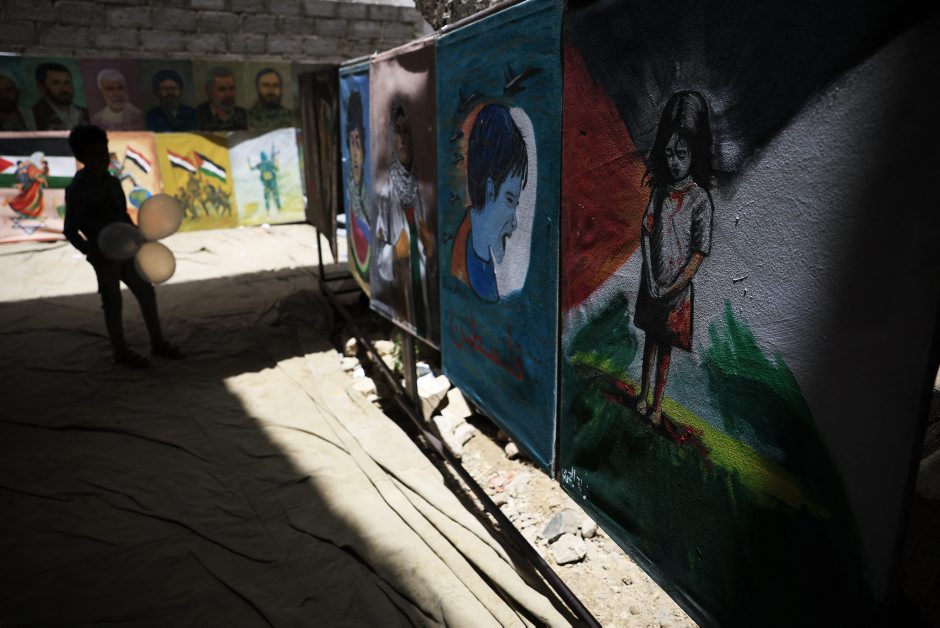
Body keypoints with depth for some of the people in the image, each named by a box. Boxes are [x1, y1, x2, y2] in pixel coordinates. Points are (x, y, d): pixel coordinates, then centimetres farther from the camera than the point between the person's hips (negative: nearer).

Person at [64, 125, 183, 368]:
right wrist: (91, 252, -24)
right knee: (113, 302, 3)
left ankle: (158, 343, 20)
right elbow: (70, 230, -12)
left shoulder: (112, 183, 8)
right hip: (105, 254, -6)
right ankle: (121, 352, 16)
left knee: (146, 292, 8)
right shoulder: (77, 189, -12)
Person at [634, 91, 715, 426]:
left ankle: (657, 405, 21)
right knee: (650, 336, 16)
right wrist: (651, 281, -10)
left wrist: (671, 289, -14)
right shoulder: (659, 189, 0)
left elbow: (700, 252, -13)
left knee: (665, 344, 7)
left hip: (677, 285, -3)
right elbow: (646, 233, -2)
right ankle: (644, 393, 30)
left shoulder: (700, 199, -12)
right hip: (652, 280, 4)